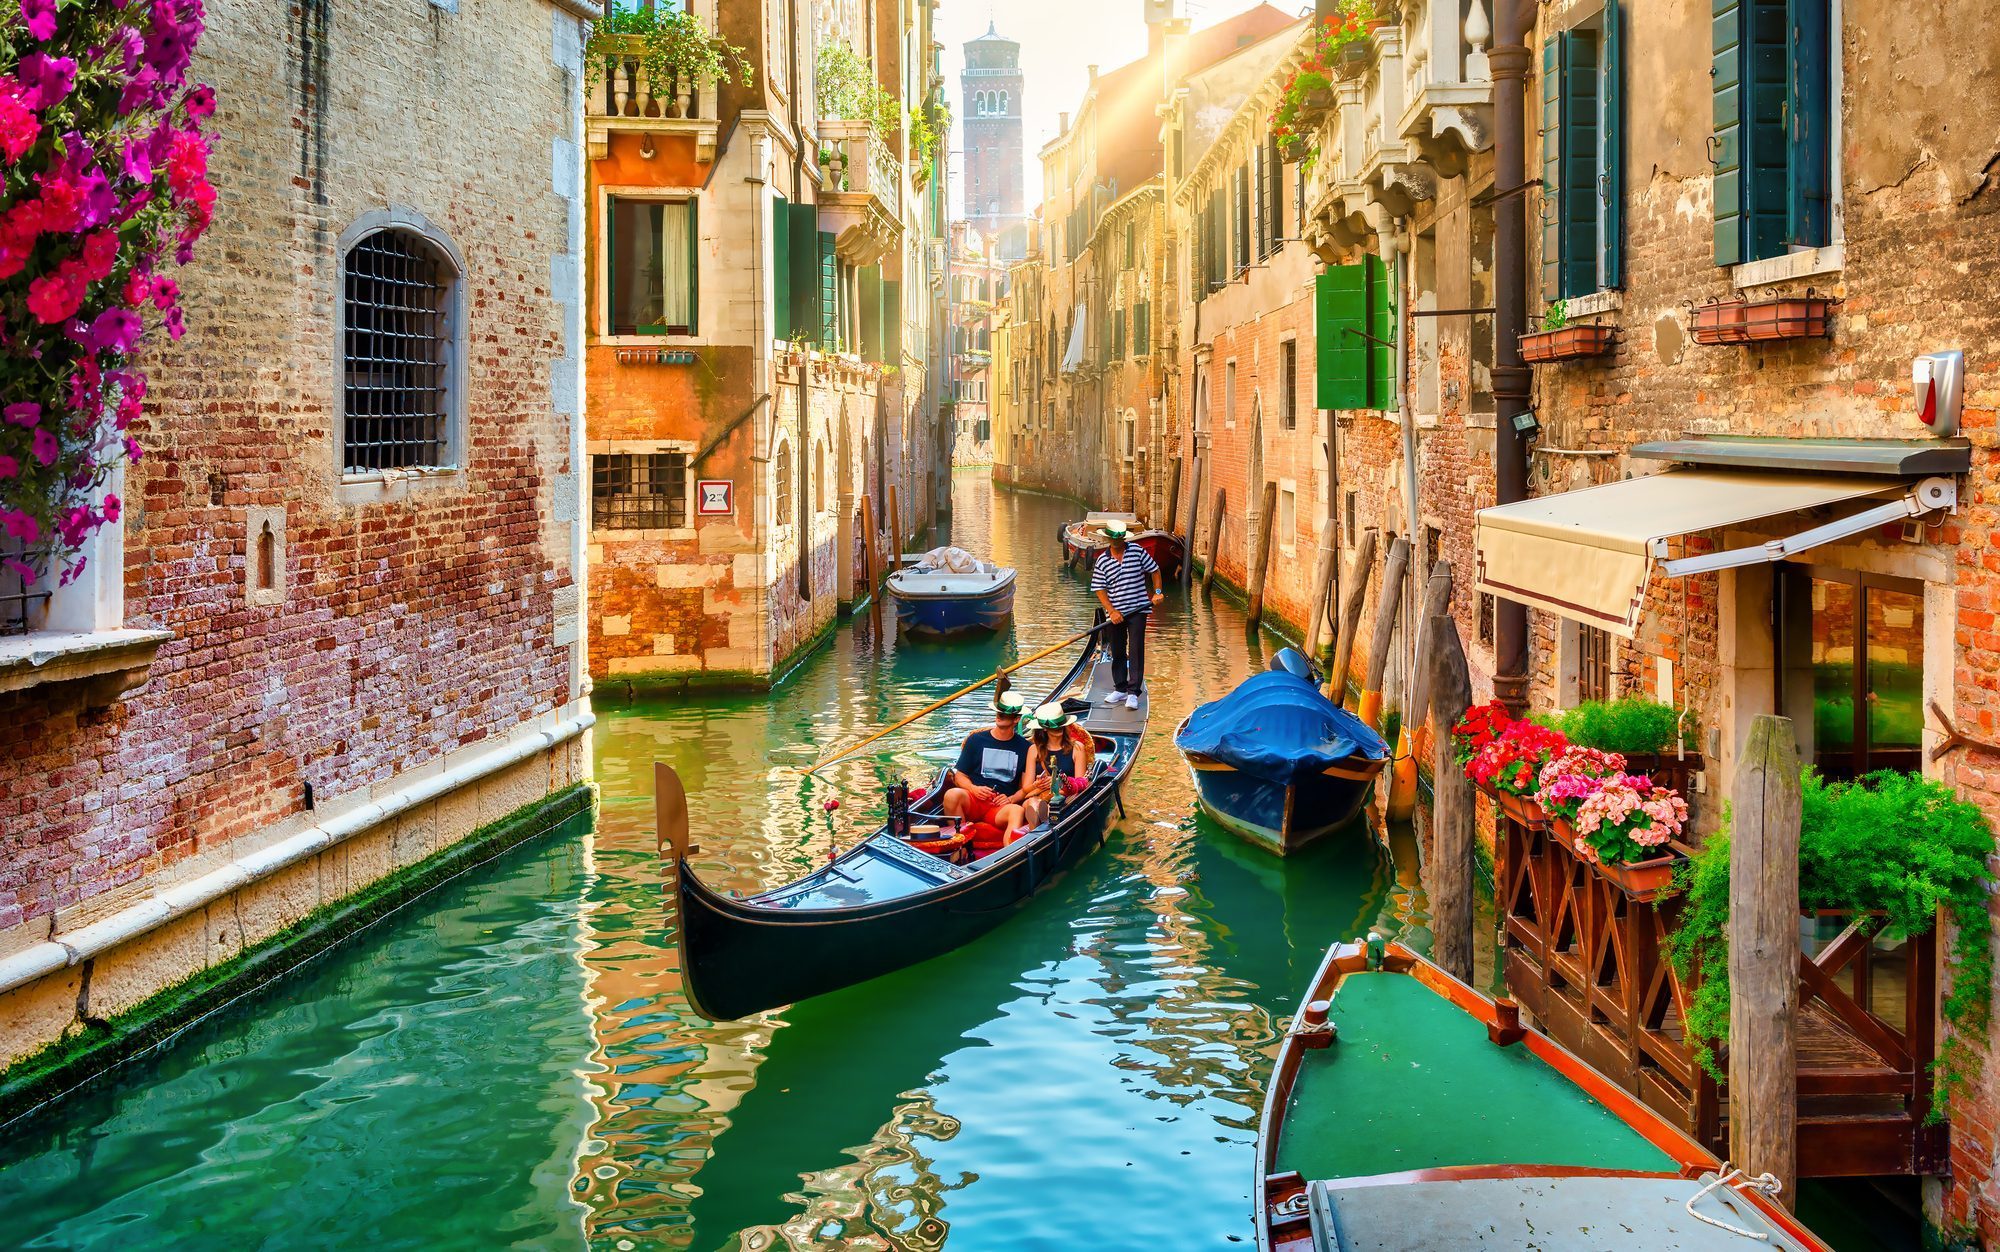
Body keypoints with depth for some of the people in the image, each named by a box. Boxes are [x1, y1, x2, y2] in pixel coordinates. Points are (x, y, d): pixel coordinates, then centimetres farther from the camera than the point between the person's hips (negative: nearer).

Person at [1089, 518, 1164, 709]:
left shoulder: (1137, 551, -1)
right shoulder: (1102, 561, 0)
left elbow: (1154, 570, 8)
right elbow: (1099, 589, -1)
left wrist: (1157, 592, -4)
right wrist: (1111, 611, -11)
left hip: (1138, 609, -2)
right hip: (1115, 613, 2)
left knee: (1136, 650, -7)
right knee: (1117, 652, 11)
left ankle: (1133, 692, -6)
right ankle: (1120, 689, 25)